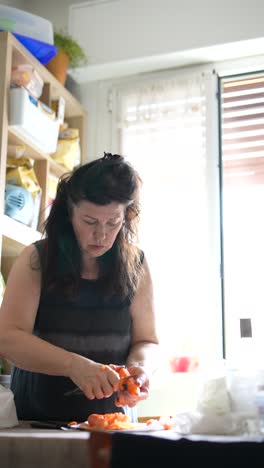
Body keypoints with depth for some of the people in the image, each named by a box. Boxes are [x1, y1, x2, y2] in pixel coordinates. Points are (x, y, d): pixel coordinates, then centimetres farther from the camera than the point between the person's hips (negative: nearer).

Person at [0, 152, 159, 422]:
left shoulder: (136, 265, 2)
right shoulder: (36, 260, -4)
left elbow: (146, 340, 6)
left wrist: (138, 366, -16)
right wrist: (74, 365, -25)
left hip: (110, 416, 1)